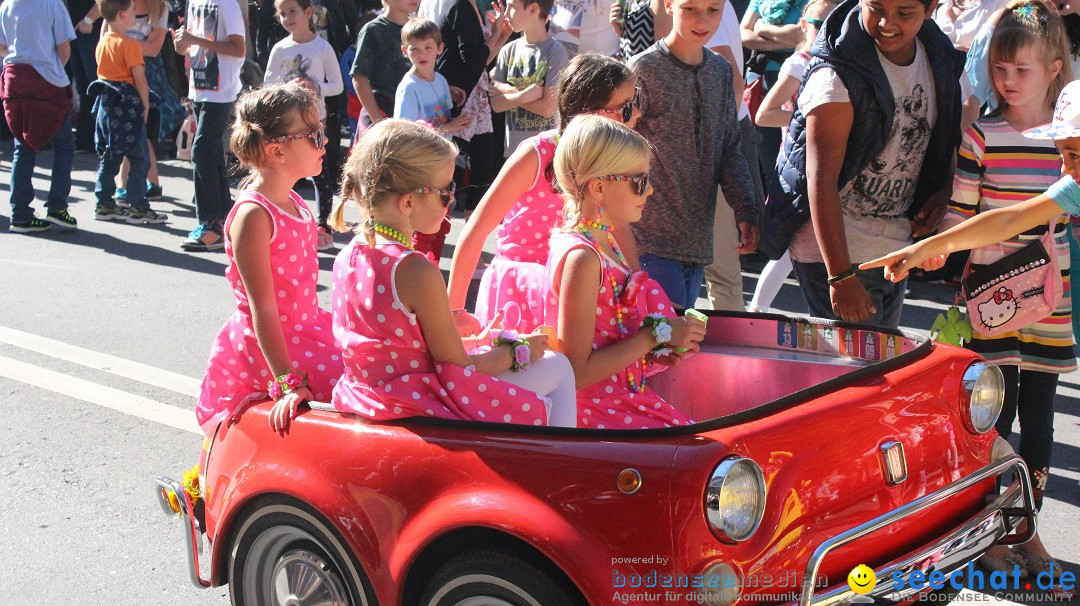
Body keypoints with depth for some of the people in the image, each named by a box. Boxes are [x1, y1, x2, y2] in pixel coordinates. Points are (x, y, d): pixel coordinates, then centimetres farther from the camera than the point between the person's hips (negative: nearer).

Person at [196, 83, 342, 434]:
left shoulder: (295, 205, 8)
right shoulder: (253, 215, -19)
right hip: (262, 349, -9)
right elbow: (262, 308, -22)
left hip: (305, 329, 9)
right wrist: (287, 382, -26)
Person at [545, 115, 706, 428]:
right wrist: (656, 335, -16)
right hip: (596, 411, -9)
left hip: (624, 396, 9)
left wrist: (657, 350, 1)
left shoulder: (604, 241, 10)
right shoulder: (581, 258, -19)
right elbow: (577, 371, -22)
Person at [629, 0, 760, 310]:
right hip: (652, 242, -6)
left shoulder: (721, 70, 9)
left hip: (697, 241, 6)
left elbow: (729, 150, 11)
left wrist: (745, 210, -1)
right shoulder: (643, 70, -9)